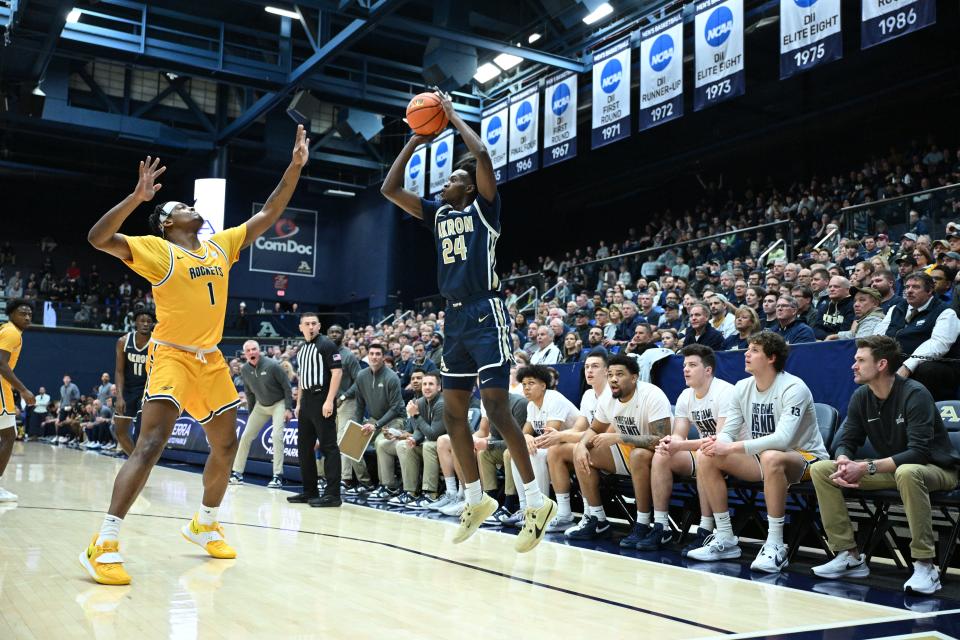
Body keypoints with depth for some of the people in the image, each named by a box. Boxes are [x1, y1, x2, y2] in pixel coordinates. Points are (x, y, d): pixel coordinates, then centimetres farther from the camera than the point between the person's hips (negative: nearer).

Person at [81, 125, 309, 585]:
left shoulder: (221, 246, 10)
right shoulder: (155, 250, -7)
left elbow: (267, 216, 12)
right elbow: (98, 238, -21)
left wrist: (295, 167, 6)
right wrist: (137, 197, -33)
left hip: (210, 359, 7)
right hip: (171, 355, -7)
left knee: (226, 446, 13)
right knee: (151, 445, -19)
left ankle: (204, 525, 32)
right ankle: (103, 545, -17)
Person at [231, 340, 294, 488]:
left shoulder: (272, 365, -23)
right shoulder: (244, 369, -8)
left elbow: (287, 387, -16)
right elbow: (249, 392, 7)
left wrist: (288, 409, -17)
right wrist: (251, 412, 9)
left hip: (279, 404, -5)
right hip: (260, 405, 5)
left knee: (277, 435, -19)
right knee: (246, 436, 3)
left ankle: (278, 476, -13)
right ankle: (237, 472, 15)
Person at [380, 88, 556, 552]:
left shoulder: (483, 208, 2)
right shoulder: (439, 214, 18)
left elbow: (481, 153, -12)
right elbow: (389, 189, 16)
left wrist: (452, 114, 1)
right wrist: (415, 142, 15)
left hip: (485, 314, -7)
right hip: (454, 318, 8)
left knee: (496, 406, -13)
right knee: (453, 410, 7)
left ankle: (536, 500, -5)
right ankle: (477, 500, 18)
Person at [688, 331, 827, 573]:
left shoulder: (793, 388, -19)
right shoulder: (742, 388, 2)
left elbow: (782, 438, -32)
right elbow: (728, 433, 1)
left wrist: (733, 447, -35)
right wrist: (718, 443, -25)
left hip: (805, 457, -7)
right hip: (760, 458, 7)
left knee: (771, 458, -41)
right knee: (707, 458, -11)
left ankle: (775, 547, -31)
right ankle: (725, 540, -4)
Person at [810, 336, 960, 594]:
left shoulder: (915, 394, -22)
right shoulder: (861, 397, -2)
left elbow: (918, 453, -28)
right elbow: (847, 441, 1)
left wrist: (866, 468, -33)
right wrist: (844, 463, -24)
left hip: (937, 470, -7)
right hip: (891, 470, 7)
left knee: (907, 472, -43)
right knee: (820, 469, -8)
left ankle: (925, 565, -31)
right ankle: (849, 555, -7)